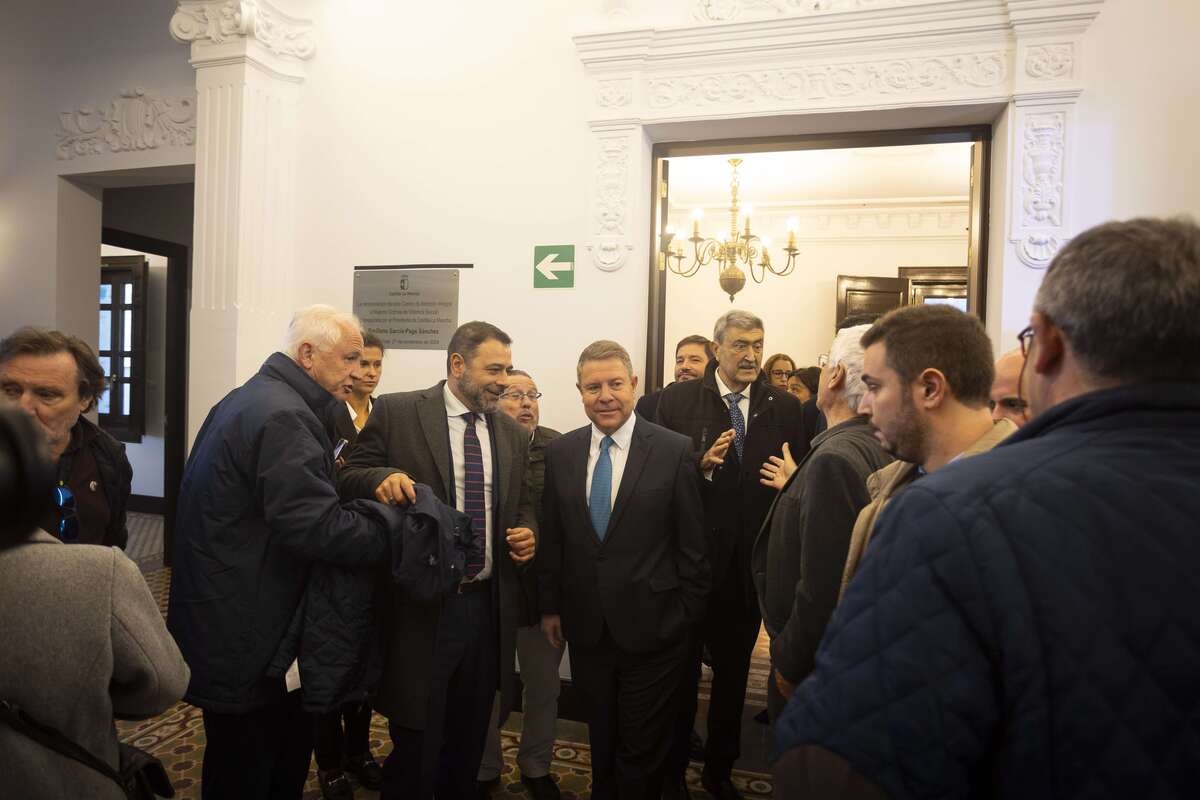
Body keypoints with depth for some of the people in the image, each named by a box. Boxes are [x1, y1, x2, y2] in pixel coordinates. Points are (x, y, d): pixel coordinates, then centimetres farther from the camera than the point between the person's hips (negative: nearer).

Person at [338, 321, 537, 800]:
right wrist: (381, 477, -26)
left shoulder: (512, 433, 9)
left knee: (469, 747, 19)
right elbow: (349, 478, -4)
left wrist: (527, 533, -4)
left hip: (487, 608, 5)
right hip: (420, 606, -4)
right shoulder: (397, 412, -5)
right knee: (415, 747, 7)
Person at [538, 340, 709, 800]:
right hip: (586, 627, 4)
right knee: (601, 742, 22)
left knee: (643, 751, 12)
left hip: (651, 628, -3)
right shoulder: (560, 453, 0)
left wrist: (685, 616, -5)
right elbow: (552, 538, 6)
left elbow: (692, 545, -7)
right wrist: (550, 606, 8)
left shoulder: (676, 451, -11)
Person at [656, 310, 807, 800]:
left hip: (750, 562, 3)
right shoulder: (678, 400, -6)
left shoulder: (784, 406, 1)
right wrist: (702, 463, -26)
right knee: (682, 669, 15)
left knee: (734, 673, 18)